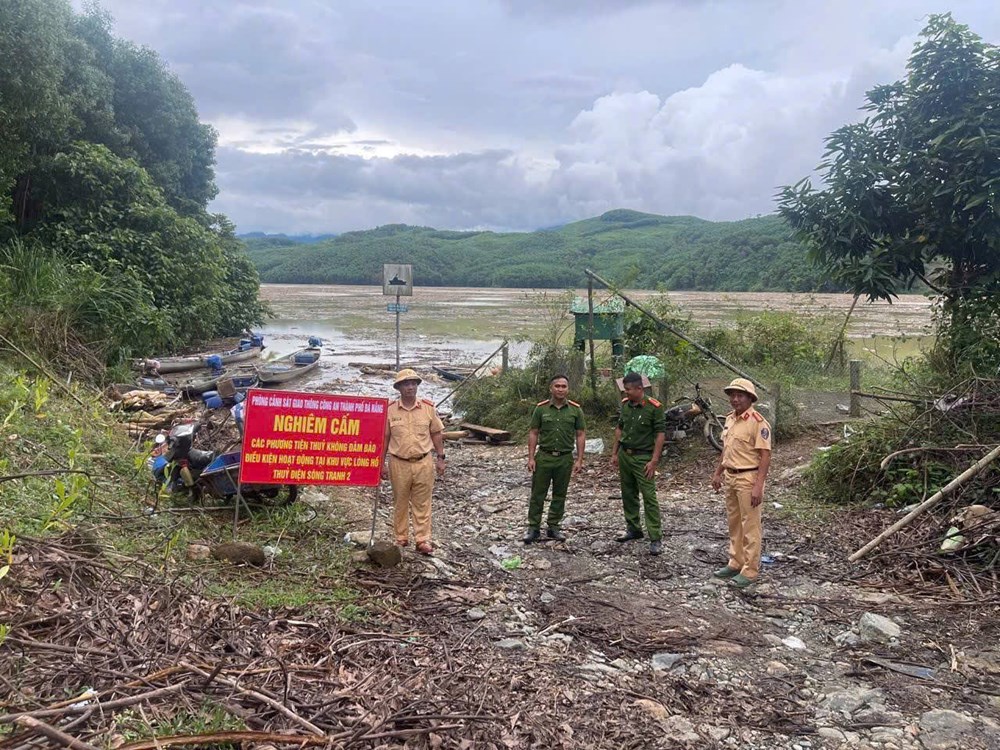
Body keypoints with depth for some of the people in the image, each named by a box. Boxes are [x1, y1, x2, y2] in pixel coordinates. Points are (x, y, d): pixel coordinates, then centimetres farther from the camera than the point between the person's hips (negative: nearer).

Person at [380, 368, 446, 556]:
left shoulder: (428, 408, 0)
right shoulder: (390, 410, -2)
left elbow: (437, 434, 6)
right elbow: (384, 438, 3)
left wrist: (440, 458, 3)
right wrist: (382, 463, 3)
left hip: (424, 463, 0)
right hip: (399, 464, 0)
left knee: (422, 504, 4)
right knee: (400, 503, 10)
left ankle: (423, 541, 9)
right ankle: (401, 539, 23)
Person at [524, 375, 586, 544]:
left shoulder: (575, 409, 0)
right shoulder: (541, 408, -1)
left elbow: (580, 434, 2)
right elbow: (533, 433, 1)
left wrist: (579, 460, -3)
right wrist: (531, 458, -4)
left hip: (565, 459, 1)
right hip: (544, 457, -1)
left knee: (559, 495, 9)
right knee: (538, 494, 3)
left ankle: (553, 527, 22)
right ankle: (533, 528, 13)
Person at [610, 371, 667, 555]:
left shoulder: (654, 407, -13)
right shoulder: (625, 404, 6)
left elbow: (660, 434, -13)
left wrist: (654, 460, -17)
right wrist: (615, 453, 13)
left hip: (642, 457, -6)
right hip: (624, 455, 7)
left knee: (649, 497, -8)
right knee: (628, 495, 13)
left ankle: (655, 539, -5)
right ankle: (633, 529, 27)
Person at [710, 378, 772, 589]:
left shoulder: (758, 422, -16)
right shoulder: (730, 419, 10)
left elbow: (765, 456, -18)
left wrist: (758, 486, -23)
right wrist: (717, 473, 20)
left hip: (749, 479, -9)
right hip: (730, 477, 9)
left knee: (750, 526, -1)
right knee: (734, 523, 16)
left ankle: (750, 570, 6)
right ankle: (736, 563, 28)